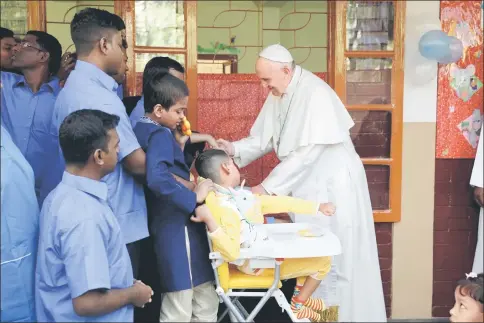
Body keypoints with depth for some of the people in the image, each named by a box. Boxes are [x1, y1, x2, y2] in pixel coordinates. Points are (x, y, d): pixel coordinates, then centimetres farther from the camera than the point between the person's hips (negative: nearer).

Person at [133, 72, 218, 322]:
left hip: (168, 225, 10)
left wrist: (184, 144, 14)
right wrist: (193, 198, -25)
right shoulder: (160, 135, -16)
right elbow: (157, 178, -34)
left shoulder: (142, 130, 12)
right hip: (177, 228, -10)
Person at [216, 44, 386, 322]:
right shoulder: (278, 95, 4)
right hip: (306, 185, 8)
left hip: (334, 186, -8)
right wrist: (234, 149, -12)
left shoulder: (315, 94, -23)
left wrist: (268, 186, -27)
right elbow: (264, 138, 6)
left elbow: (308, 151, -27)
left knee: (340, 258, 2)